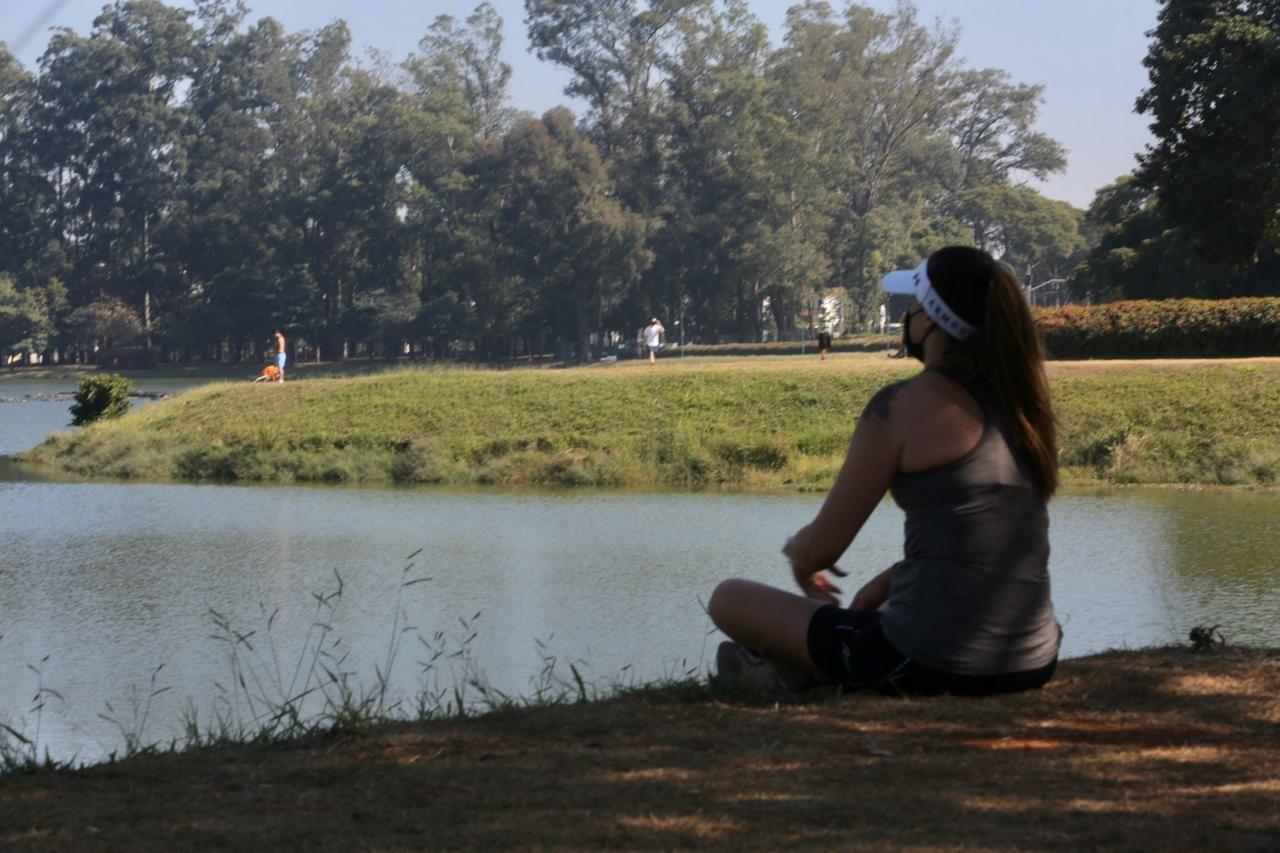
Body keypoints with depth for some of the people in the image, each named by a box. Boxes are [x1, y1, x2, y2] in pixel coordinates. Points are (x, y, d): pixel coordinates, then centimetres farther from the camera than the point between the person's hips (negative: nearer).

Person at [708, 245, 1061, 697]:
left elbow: (820, 548, -7)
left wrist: (799, 552, 16)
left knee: (729, 599, 8)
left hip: (934, 664, -7)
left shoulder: (904, 406, -11)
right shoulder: (1020, 402, 9)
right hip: (1032, 666, 7)